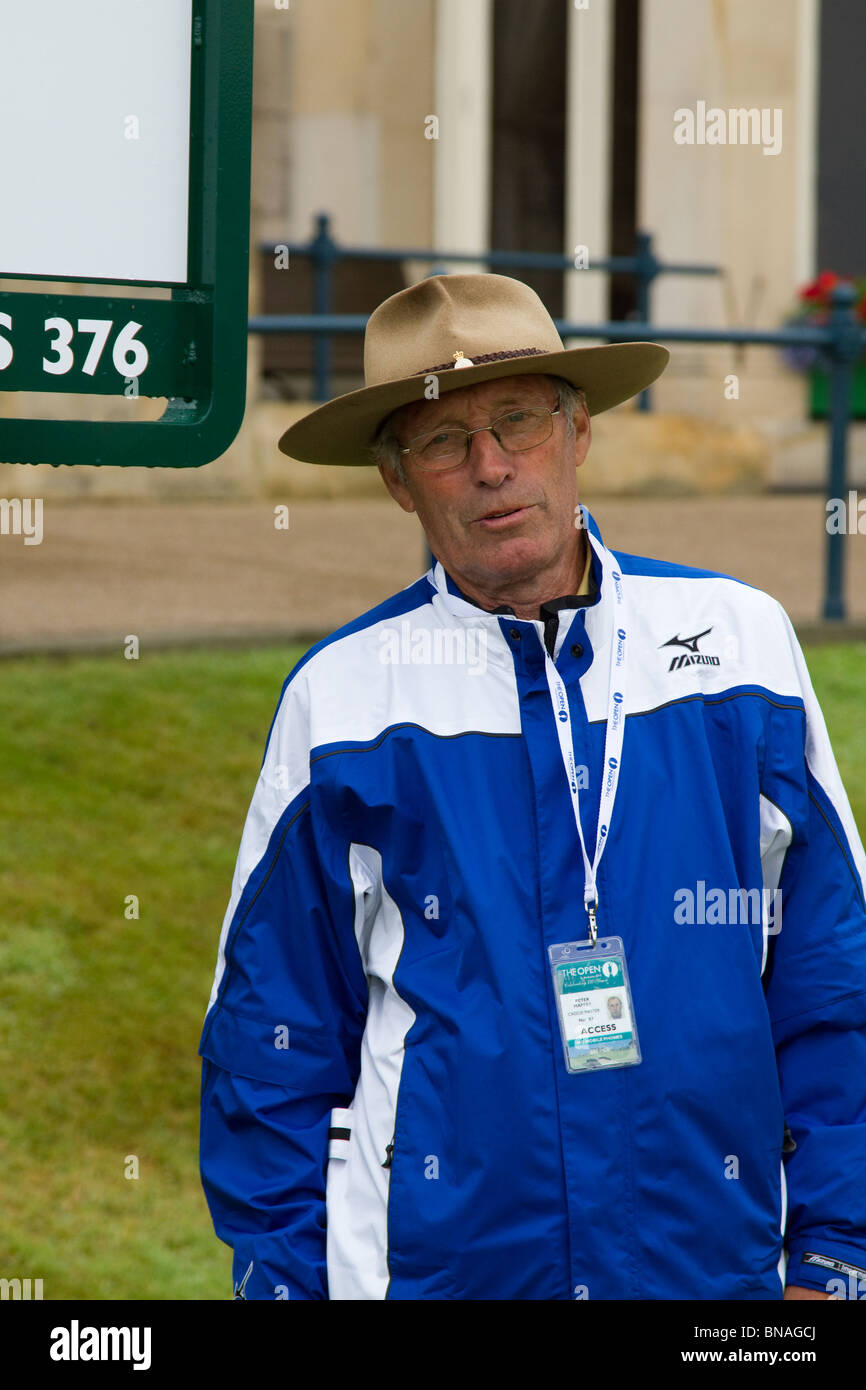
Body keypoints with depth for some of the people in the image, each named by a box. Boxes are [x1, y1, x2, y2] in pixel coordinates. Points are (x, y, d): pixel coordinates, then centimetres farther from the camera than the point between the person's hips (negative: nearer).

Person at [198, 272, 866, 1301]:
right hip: (430, 1263, -1)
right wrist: (286, 1277, 0)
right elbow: (272, 1033, 5)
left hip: (719, 1257, 1)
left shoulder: (742, 638, 5)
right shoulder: (338, 694, 2)